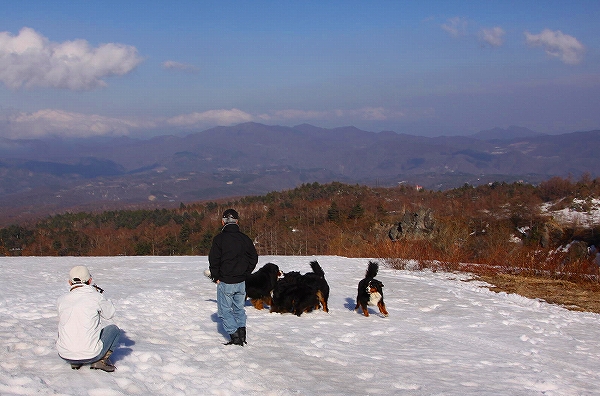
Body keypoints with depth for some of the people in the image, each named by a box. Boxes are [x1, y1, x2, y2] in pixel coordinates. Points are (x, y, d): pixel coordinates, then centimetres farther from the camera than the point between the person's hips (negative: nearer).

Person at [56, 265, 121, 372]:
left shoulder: (61, 300, -1)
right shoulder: (95, 297, -11)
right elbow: (110, 313, 8)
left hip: (64, 355, 4)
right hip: (90, 355, -4)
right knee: (114, 329, 20)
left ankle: (75, 363, 19)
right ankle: (101, 360, 3)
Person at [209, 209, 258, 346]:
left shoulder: (219, 238, -11)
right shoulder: (245, 238, 3)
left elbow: (213, 260, -11)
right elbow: (254, 258, 9)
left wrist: (216, 277, 0)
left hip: (225, 283, -4)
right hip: (241, 282, 5)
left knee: (224, 310, 5)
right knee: (239, 309, 18)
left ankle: (235, 336, -5)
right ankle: (242, 330, 5)